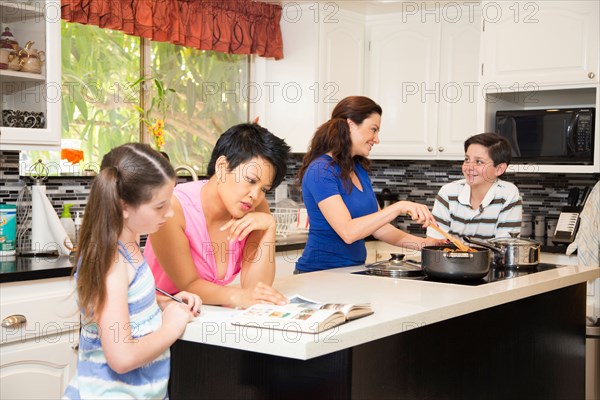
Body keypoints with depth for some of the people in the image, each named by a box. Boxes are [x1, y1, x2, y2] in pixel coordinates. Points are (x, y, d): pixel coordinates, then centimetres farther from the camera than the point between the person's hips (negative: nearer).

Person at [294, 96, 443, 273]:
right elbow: (348, 232, -22)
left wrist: (422, 243, 4)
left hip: (353, 271, 7)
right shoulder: (321, 171, -13)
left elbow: (377, 225, 14)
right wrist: (399, 208, -25)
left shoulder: (359, 169, 12)